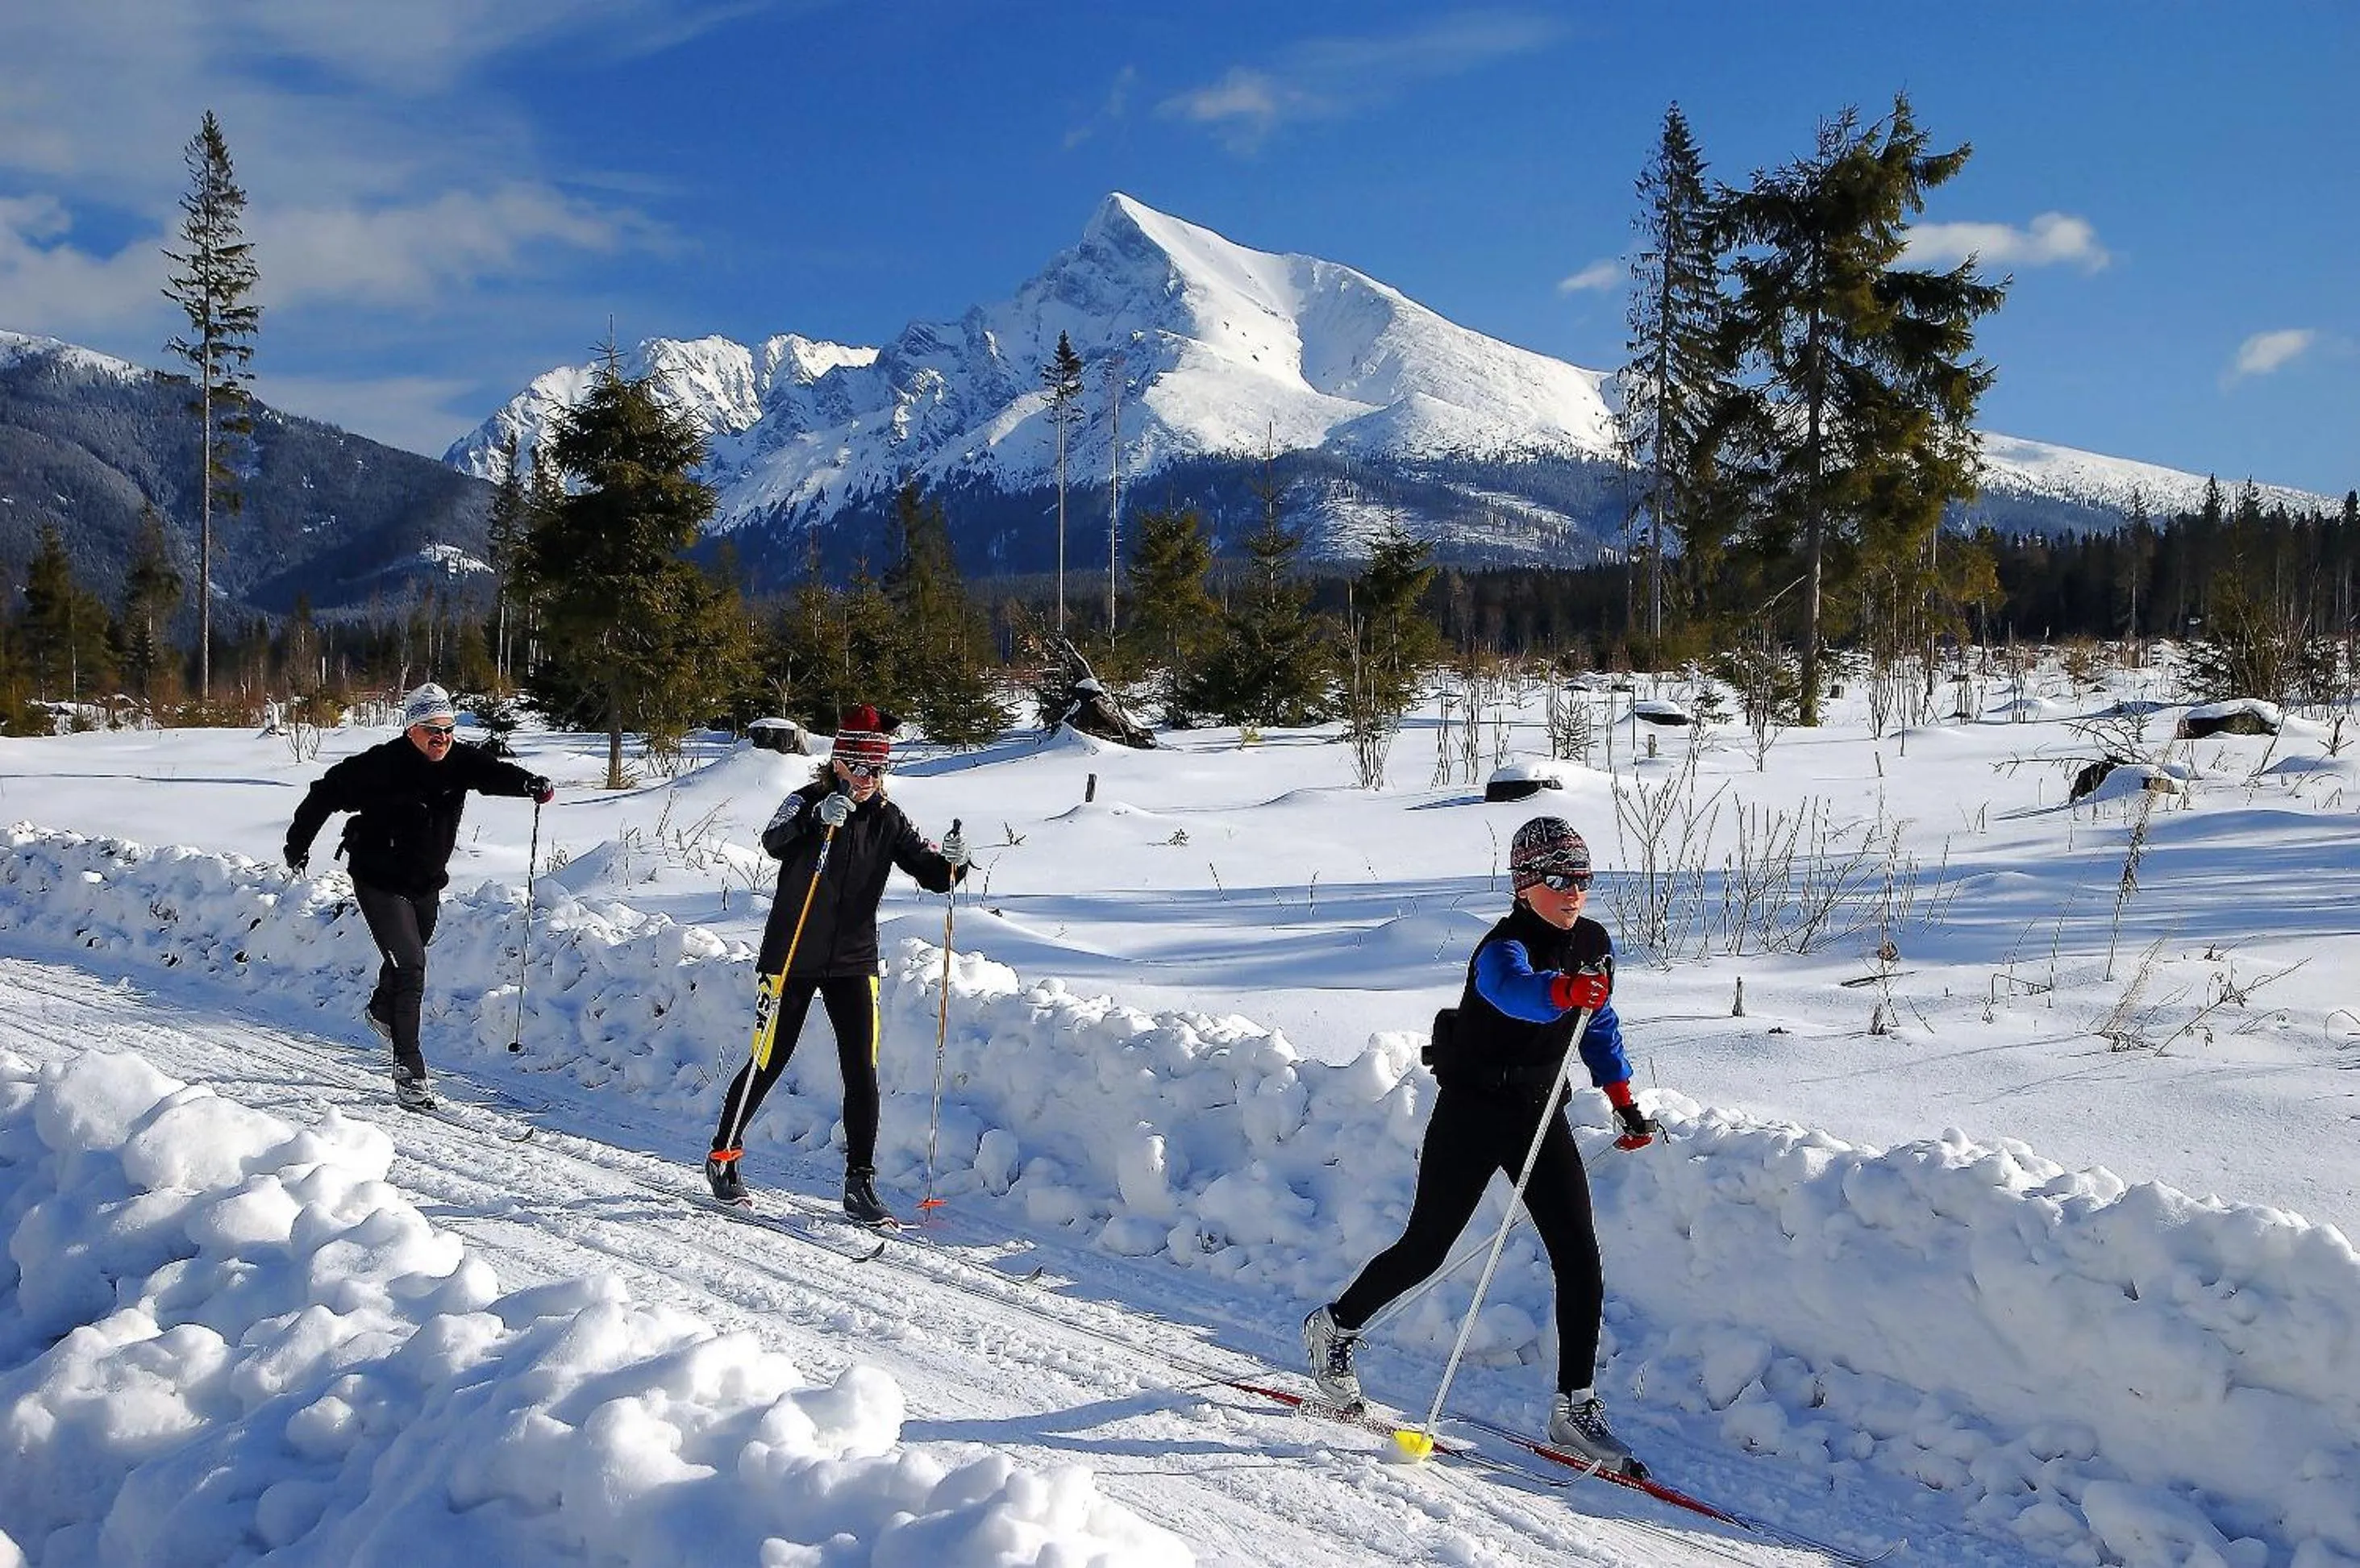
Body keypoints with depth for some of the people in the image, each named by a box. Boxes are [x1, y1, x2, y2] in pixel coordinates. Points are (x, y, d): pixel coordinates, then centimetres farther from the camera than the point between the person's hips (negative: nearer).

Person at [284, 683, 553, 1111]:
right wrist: (298, 845, 0)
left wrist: (529, 783, -50)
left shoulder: (458, 761, -10)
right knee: (410, 965, -17)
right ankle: (409, 1071, -13)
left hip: (427, 884, 6)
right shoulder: (380, 765, -22)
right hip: (380, 883, -6)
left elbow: (493, 773, -28)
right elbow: (325, 795, -10)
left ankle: (382, 1010, 59)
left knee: (410, 958, 26)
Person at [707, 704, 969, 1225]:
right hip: (792, 957, -3)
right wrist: (818, 818, -47)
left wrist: (952, 863, -25)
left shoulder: (887, 819, 3)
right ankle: (723, 1157, 25)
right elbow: (773, 843, -29)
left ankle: (860, 1184, 6)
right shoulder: (808, 801, -9)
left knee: (862, 1074, -2)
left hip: (853, 962, 3)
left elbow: (931, 874, -2)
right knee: (768, 1063, 4)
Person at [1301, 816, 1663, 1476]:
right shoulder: (1504, 948, -24)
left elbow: (1600, 1024, 18)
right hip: (1472, 1113, -6)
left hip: (1541, 1113, 6)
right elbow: (1512, 988, -49)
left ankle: (1574, 1408, 5)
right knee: (1425, 1250, 5)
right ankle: (1334, 1327, 30)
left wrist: (1623, 1098, 14)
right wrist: (1562, 989, -69)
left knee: (1580, 1259, -4)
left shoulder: (1594, 943, -1)